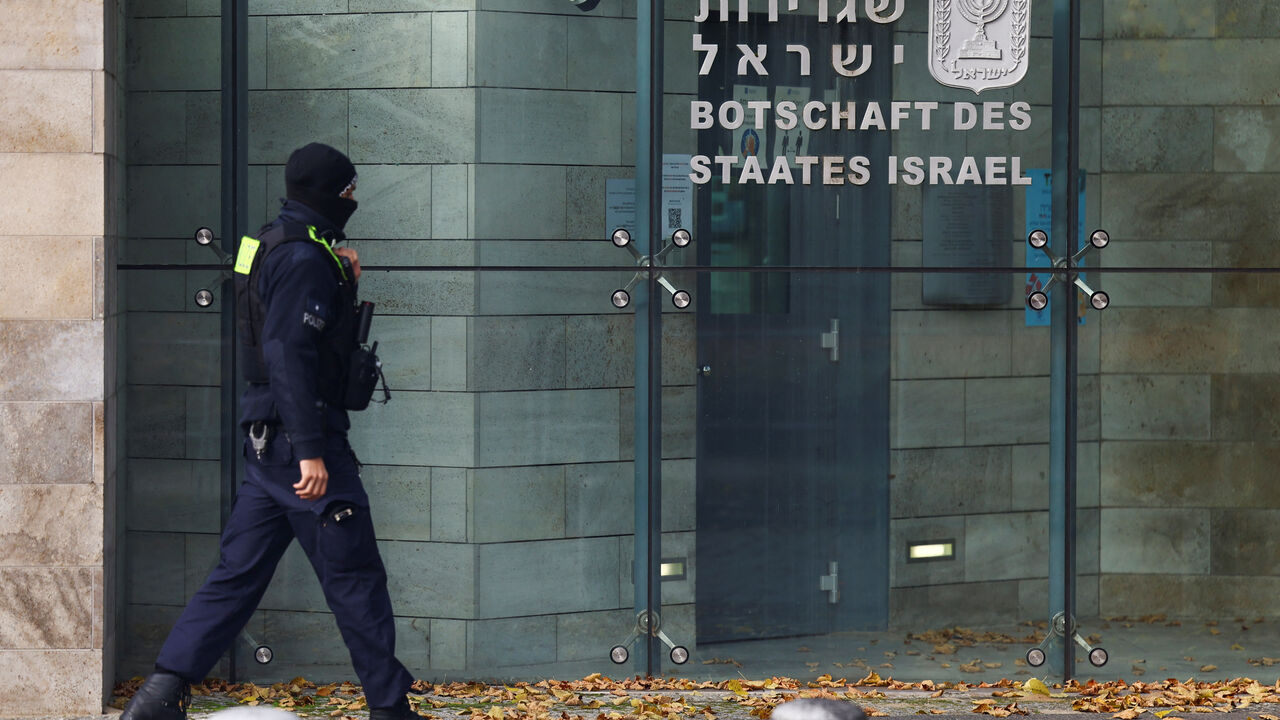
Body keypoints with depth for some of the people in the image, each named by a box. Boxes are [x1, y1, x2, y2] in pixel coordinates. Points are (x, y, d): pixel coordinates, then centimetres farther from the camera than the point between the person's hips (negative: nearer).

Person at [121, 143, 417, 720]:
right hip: (301, 436, -10)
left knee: (239, 572, 8)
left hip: (268, 441, 10)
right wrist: (311, 451, -26)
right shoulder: (303, 258, -15)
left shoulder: (274, 246, 16)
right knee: (354, 578, -1)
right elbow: (289, 355, -23)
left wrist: (342, 279, 9)